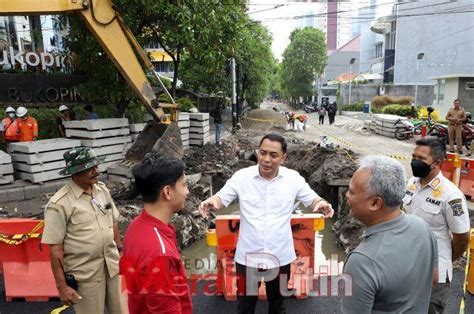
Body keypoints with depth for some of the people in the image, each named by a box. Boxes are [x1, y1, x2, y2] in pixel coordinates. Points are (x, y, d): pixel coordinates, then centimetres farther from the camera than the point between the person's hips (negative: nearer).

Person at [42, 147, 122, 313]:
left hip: (113, 265, 5)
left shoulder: (102, 189, 0)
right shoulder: (59, 204, -17)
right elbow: (55, 248, -14)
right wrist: (62, 286, -12)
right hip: (85, 274, -5)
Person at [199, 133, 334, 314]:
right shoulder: (241, 177, -10)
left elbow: (313, 200, 0)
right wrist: (211, 201, -29)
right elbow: (221, 199, -5)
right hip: (247, 256, -1)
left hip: (280, 257, 1)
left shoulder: (293, 178, -8)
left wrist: (322, 204, -24)